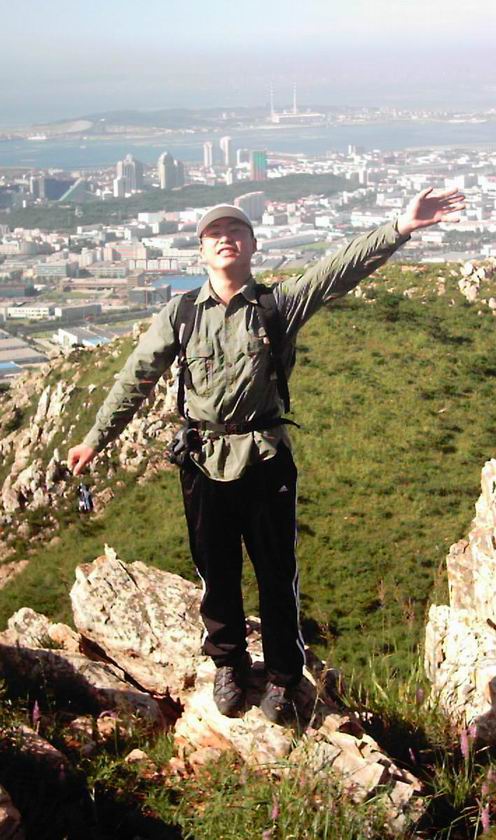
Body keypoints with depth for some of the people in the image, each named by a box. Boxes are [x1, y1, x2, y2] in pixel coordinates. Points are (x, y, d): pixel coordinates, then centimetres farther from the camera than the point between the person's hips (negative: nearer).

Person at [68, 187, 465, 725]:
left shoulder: (280, 304, -3)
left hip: (267, 458, -1)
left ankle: (283, 679, 29)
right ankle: (228, 665, 38)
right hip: (204, 460, 1)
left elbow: (343, 268, -16)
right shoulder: (180, 314, 1)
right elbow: (136, 379, 5)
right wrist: (96, 439, 7)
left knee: (277, 575, 9)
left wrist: (400, 228, -29)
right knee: (217, 573, 15)